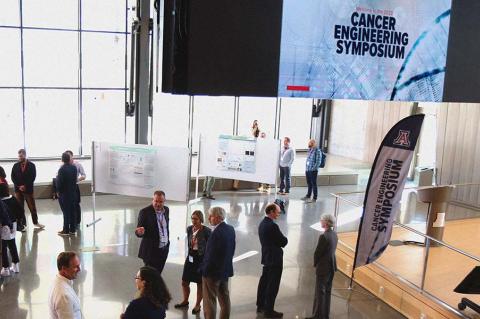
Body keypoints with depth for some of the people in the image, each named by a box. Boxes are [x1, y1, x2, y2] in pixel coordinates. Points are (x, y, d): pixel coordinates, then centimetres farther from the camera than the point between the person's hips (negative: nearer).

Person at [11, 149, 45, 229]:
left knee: (32, 207, 4)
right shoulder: (15, 166, 6)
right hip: (18, 189, 2)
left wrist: (25, 186, -13)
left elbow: (32, 177, -6)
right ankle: (23, 223, 13)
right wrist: (19, 186, -10)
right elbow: (13, 177, 3)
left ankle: (35, 222, 17)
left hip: (28, 189, -2)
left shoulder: (31, 165, -1)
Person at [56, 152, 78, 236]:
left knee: (66, 212, -1)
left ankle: (66, 230, 5)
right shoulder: (74, 168, -1)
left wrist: (58, 191, -2)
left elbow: (59, 182, -14)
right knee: (72, 211, 10)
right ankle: (72, 229, 16)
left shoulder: (62, 169, -18)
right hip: (73, 192, 5)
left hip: (64, 194, -5)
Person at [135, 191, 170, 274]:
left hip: (164, 249, 6)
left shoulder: (166, 210, 3)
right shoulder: (145, 212, -15)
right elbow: (139, 232, -16)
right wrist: (140, 232, -38)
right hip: (151, 251, -6)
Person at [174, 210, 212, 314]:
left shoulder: (206, 231, -17)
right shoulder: (189, 229, -1)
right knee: (184, 281, 11)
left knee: (200, 283, 9)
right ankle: (185, 301, 34)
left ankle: (197, 305, 25)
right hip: (190, 257, 5)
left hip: (201, 259, -5)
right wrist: (190, 252, 15)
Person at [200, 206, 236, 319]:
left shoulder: (217, 232, -24)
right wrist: (227, 263, 15)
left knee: (210, 300, 2)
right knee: (225, 299, 17)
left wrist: (204, 269, -11)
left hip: (213, 271, -9)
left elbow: (210, 255, -22)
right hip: (226, 270, 9)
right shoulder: (231, 229, 2)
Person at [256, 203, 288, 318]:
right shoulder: (272, 226, -22)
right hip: (275, 259, -10)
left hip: (266, 257, 10)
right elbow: (284, 241, -16)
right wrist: (283, 241, 4)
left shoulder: (262, 224, 7)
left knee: (264, 282, 18)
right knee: (273, 285, -1)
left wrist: (279, 243, 4)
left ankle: (261, 306, 29)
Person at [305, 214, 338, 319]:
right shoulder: (334, 234, 4)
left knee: (320, 292, 2)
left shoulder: (324, 236, -23)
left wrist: (315, 264, 1)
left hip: (323, 267, -8)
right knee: (327, 292, 16)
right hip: (332, 266, 8)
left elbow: (317, 253, -18)